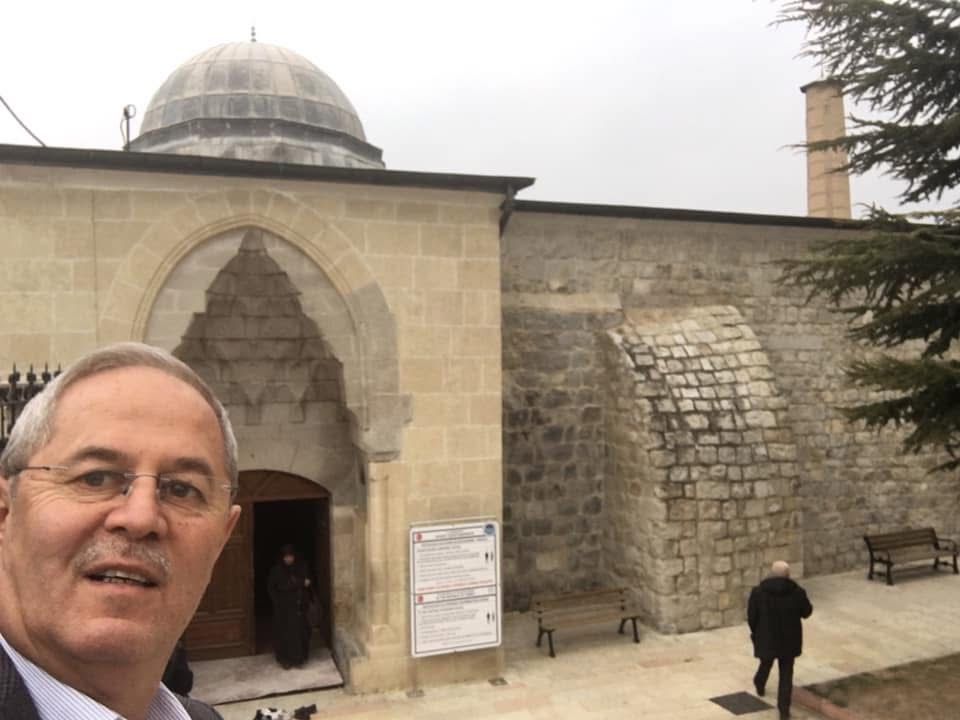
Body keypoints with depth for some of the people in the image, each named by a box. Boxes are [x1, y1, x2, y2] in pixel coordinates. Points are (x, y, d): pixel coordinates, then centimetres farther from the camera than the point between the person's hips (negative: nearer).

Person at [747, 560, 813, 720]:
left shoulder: (758, 592, -13)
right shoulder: (797, 592, -13)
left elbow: (751, 617, -8)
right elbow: (807, 612, 3)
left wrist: (756, 632, 11)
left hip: (766, 638, 1)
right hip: (789, 640, -1)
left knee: (766, 664, 26)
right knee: (786, 674, 11)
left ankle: (760, 686, 51)